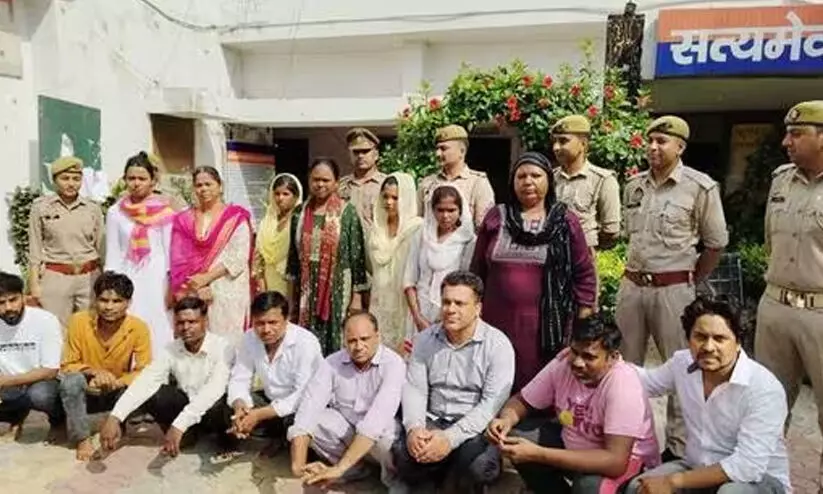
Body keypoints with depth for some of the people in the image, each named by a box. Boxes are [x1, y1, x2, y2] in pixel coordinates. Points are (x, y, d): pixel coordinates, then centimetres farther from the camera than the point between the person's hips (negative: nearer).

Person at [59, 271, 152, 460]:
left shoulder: (138, 328, -19)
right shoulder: (79, 321, -18)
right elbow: (67, 366, -10)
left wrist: (114, 383, -31)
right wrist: (94, 371, -29)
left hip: (117, 394, 0)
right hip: (85, 393, 0)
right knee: (72, 380, -31)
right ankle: (83, 439, -15)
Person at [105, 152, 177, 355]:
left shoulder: (164, 210, -2)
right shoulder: (115, 212, 6)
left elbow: (171, 249, -1)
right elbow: (113, 254, 9)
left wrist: (173, 284, -3)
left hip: (157, 278, -2)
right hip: (127, 279, 2)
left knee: (157, 329, -2)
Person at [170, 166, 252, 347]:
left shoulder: (236, 217, 0)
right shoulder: (184, 219, 11)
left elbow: (239, 257, -8)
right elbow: (179, 258, 4)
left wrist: (206, 277, -13)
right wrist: (197, 286, -10)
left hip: (227, 293, -3)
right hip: (192, 293, 3)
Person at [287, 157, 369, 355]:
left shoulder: (347, 213, -5)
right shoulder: (301, 214, 7)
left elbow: (357, 257, -6)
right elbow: (293, 256, 12)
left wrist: (357, 297, -8)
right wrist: (292, 296, 12)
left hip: (337, 292, -3)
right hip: (307, 292, 4)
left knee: (335, 345, 4)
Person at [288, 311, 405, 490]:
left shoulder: (393, 364, -24)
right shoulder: (332, 363, -12)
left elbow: (379, 416, -37)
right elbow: (309, 407, -22)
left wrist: (339, 468, -44)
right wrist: (299, 464, -38)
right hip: (345, 428, 4)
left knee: (388, 436, -37)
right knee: (311, 419, -21)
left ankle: (394, 478, -2)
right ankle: (354, 468, 0)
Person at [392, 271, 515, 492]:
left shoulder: (498, 345, -10)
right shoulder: (425, 339, 4)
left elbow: (492, 404, -17)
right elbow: (414, 389, 0)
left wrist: (450, 438, -26)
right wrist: (414, 428, -20)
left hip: (475, 427, -3)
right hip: (433, 421, 3)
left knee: (478, 466, -32)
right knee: (403, 455, -25)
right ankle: (437, 473, 10)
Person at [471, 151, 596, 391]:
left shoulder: (566, 221, 4)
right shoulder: (496, 217, 6)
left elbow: (584, 274, 4)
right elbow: (477, 271, 10)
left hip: (548, 326, -1)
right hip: (499, 323, 1)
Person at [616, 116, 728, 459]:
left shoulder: (700, 187, -8)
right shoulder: (633, 185, 7)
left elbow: (716, 243, -1)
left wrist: (690, 283, 3)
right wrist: (636, 272, 15)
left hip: (673, 290, -5)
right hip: (631, 285, 5)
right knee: (626, 364, 14)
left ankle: (678, 445, 22)